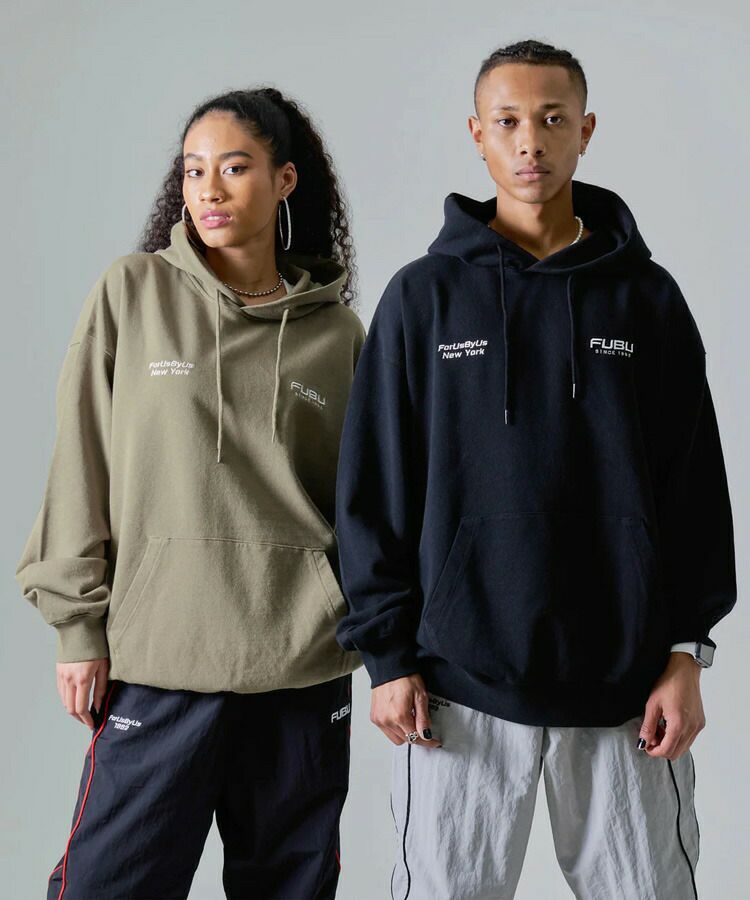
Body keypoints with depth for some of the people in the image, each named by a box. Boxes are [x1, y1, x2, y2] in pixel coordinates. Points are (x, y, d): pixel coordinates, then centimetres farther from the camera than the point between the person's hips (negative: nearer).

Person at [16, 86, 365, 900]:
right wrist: (78, 624, -1)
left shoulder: (335, 331, 6)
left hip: (303, 669, 2)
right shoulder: (133, 292, 1)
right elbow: (81, 466, 2)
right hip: (155, 658, -1)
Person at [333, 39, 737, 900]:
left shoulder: (645, 296, 5)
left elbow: (695, 483, 5)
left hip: (626, 683, 1)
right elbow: (374, 491, 1)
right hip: (461, 680, -1)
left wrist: (687, 651, -1)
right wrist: (386, 654, -3)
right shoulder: (425, 295, 1)